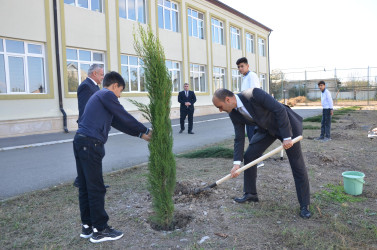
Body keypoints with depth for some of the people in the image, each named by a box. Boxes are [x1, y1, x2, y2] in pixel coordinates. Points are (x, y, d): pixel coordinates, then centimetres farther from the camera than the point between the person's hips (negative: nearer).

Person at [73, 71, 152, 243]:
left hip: (81, 143, 10)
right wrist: (146, 130, 8)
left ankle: (87, 226, 24)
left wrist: (140, 134, 20)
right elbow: (125, 117, -5)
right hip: (90, 145, -10)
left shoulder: (98, 96, 25)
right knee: (96, 188, -2)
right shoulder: (107, 95, -4)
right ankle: (99, 230, 9)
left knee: (85, 187, 14)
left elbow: (118, 122, 22)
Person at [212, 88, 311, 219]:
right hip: (266, 129, 6)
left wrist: (286, 137, -28)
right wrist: (237, 163, -15)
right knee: (249, 157, 1)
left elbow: (280, 109, -29)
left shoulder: (254, 94, -32)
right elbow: (239, 138, -6)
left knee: (298, 166, -4)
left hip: (286, 124, -6)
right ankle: (251, 193, 17)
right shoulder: (234, 114, -10)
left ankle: (304, 205, 9)